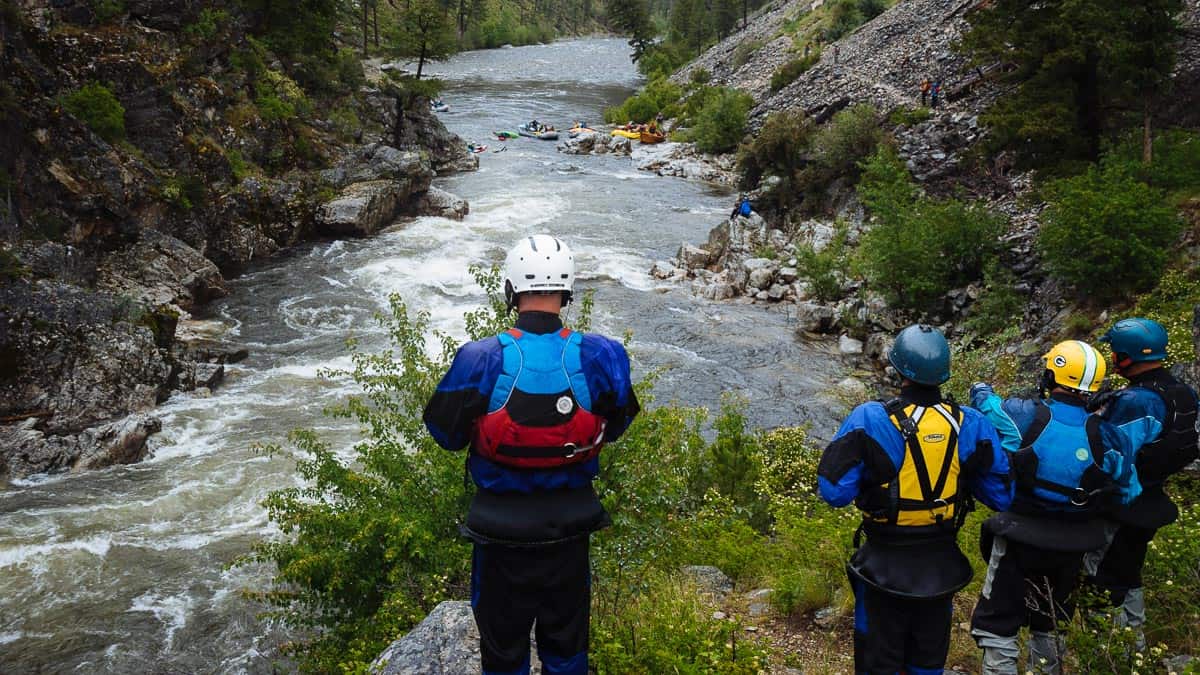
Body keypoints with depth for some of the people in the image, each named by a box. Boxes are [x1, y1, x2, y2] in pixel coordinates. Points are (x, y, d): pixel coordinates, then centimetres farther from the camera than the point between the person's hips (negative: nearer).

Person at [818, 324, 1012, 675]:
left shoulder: (870, 421, -20)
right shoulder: (969, 425, -10)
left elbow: (834, 491, -20)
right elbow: (1003, 495, -2)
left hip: (886, 568, -3)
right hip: (942, 566, 3)